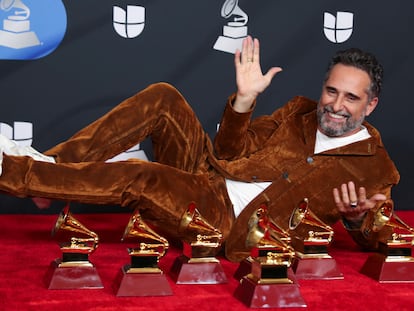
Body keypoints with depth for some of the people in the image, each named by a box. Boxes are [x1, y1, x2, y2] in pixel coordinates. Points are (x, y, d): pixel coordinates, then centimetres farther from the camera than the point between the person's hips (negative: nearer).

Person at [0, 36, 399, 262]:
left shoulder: (375, 169, 2)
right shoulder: (301, 112, 15)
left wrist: (358, 220, -22)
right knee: (162, 98, -15)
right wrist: (244, 100, -5)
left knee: (137, 177, -28)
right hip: (208, 175, 5)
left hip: (230, 226, -5)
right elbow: (233, 151, 11)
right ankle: (53, 162, -15)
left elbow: (376, 241, 1)